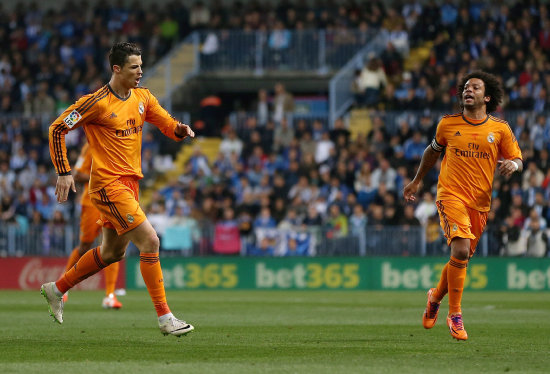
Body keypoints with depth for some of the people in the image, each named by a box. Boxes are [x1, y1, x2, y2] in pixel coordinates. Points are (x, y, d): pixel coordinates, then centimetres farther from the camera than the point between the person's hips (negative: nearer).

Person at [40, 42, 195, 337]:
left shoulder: (142, 97, 8)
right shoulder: (97, 102, -13)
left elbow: (168, 125, 14)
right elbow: (57, 129, -8)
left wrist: (181, 129, -10)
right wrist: (64, 172, -12)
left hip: (129, 182, 9)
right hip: (108, 183, -9)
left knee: (112, 252, 18)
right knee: (150, 240, -17)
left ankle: (56, 289, 35)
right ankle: (164, 317, -13)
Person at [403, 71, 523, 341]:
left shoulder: (500, 128, 4)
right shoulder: (448, 124, 4)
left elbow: (517, 160, 10)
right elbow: (433, 150, 22)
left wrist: (512, 165, -15)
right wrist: (417, 181, 30)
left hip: (480, 203, 2)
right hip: (451, 196, -2)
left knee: (462, 258, 8)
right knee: (461, 250, -21)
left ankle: (436, 296, 39)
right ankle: (455, 315, -9)